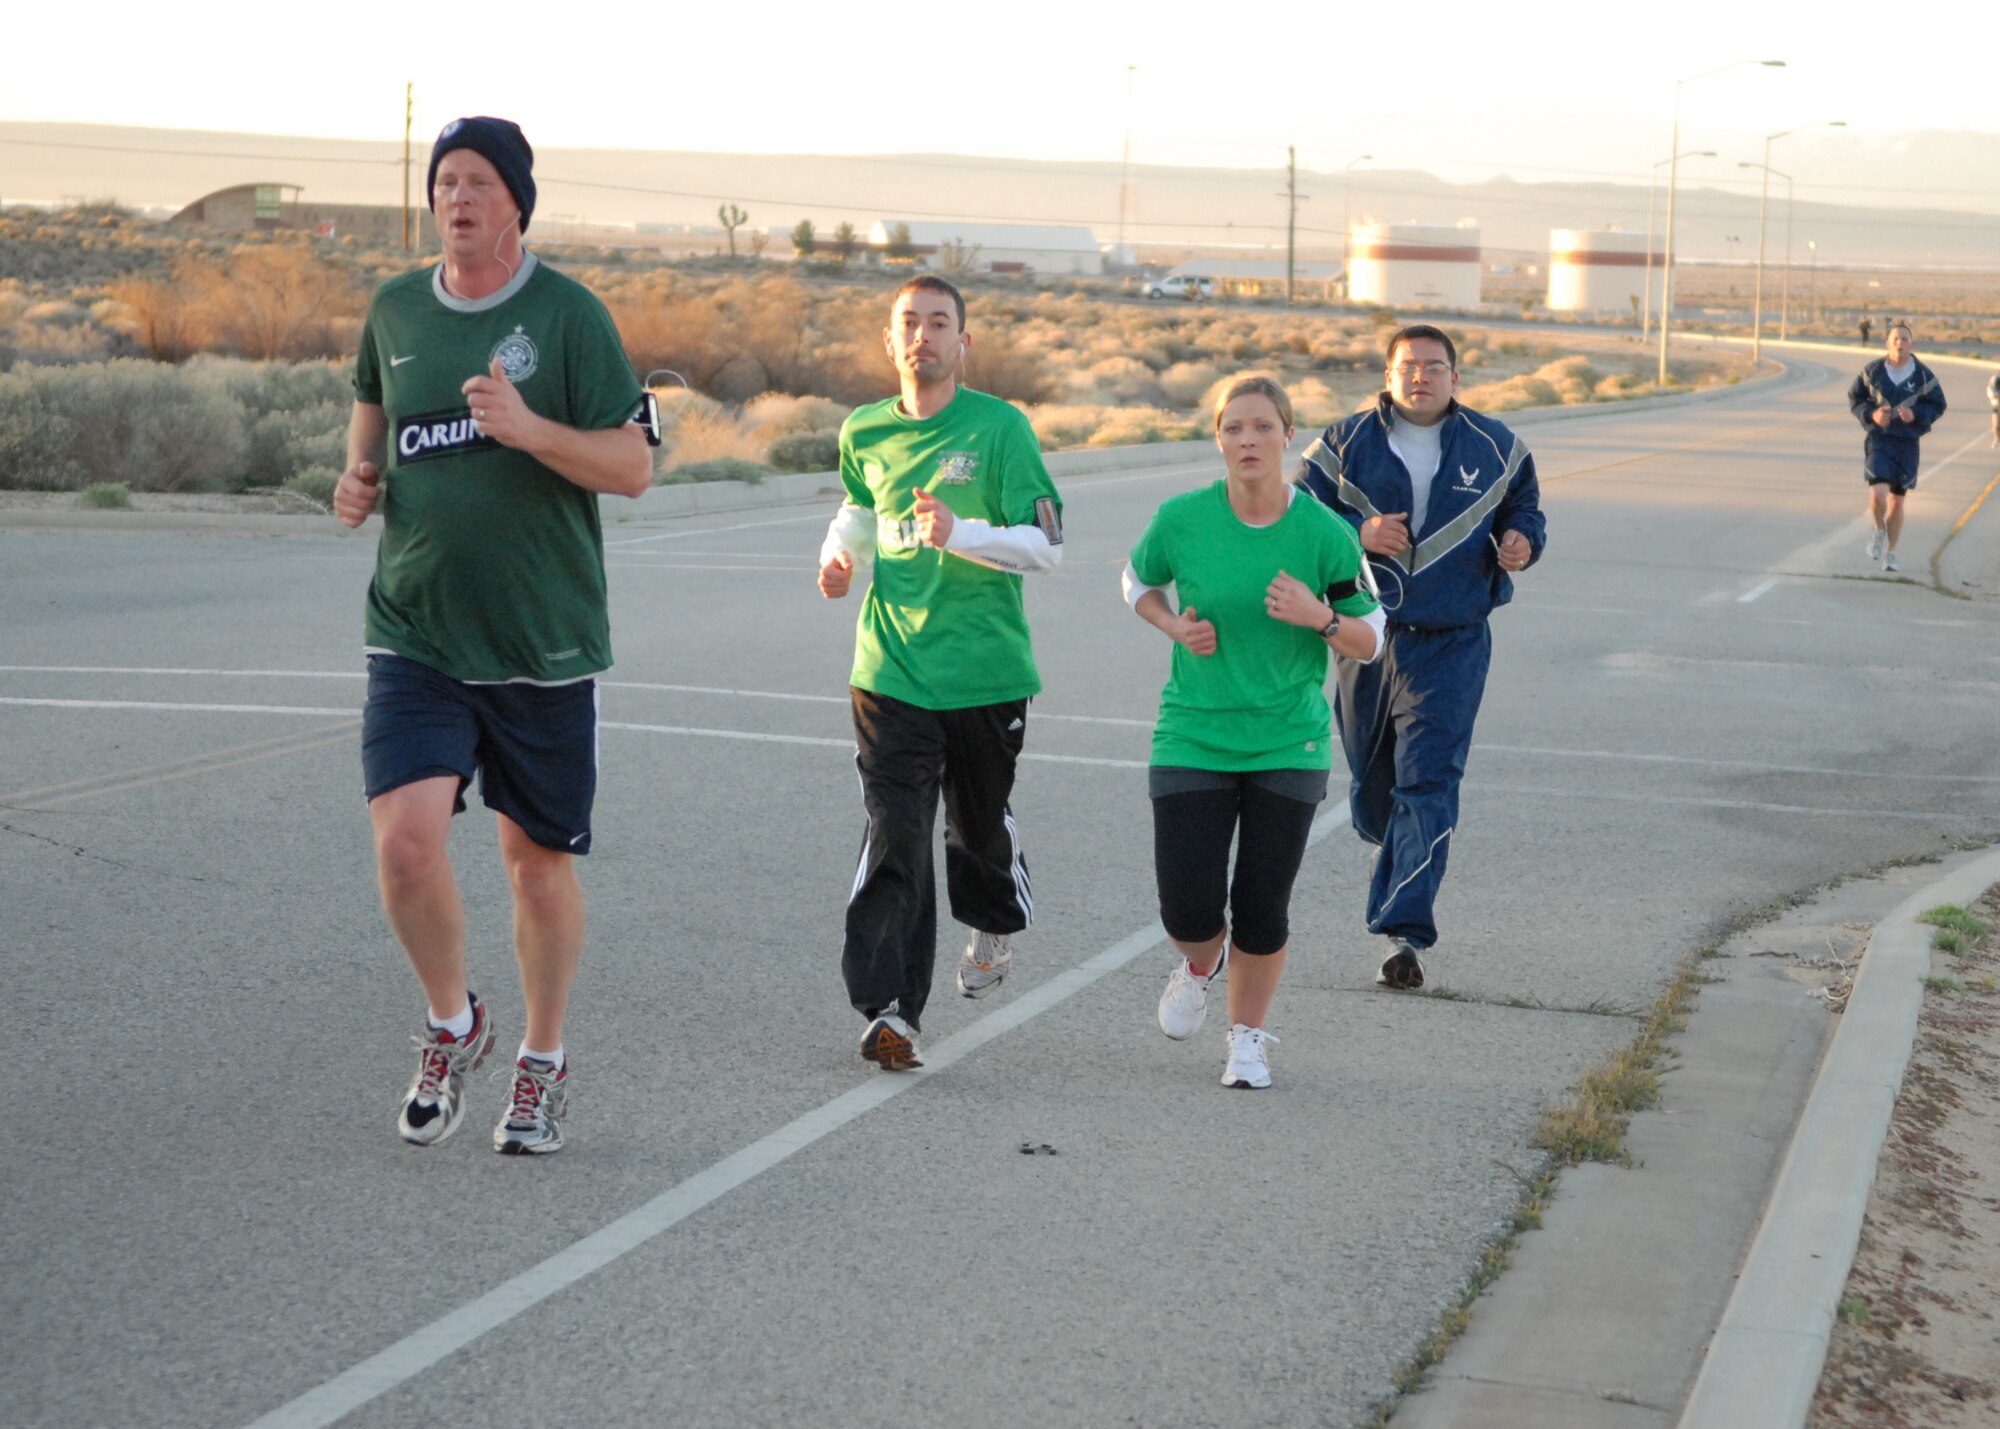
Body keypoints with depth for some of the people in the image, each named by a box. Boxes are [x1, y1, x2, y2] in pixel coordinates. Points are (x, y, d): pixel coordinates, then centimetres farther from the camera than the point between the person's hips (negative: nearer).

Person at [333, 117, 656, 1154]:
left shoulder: (568, 315, -6)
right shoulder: (395, 310, 6)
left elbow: (632, 467, -9)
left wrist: (528, 428, -24)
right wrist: (360, 472, 9)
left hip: (543, 640, -2)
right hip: (415, 632, 2)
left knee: (538, 859, 8)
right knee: (406, 841, -14)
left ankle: (542, 1065, 28)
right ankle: (452, 1026, 13)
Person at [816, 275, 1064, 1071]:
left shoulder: (1000, 428, -7)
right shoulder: (864, 432, 6)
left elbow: (1047, 547, -10)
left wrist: (961, 534, -24)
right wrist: (840, 553, 10)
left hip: (985, 670, -1)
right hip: (891, 670, 1)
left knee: (979, 824, 15)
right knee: (894, 834, -11)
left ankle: (994, 925, 48)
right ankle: (891, 1009, -15)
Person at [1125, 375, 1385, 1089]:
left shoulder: (1325, 533, -9)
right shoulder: (1181, 518, -7)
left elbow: (1371, 641, 0)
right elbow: (1138, 581, 14)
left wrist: (1321, 618, -21)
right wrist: (1176, 628, -5)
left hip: (1289, 745, 0)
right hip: (1192, 739, 0)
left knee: (1263, 908, 0)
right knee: (1189, 911, -6)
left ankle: (1247, 1038, 25)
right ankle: (1198, 967, 32)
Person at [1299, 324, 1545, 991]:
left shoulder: (1493, 448, 5)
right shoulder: (1347, 443, 1)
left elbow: (1524, 506, 19)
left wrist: (1521, 541, -4)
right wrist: (1357, 533, -17)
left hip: (1451, 645, -2)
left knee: (1428, 784, -13)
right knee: (1370, 786, 12)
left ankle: (1404, 931, -17)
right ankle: (1398, 857, 45)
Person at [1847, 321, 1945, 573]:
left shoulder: (1924, 376, -3)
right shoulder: (1872, 372, -4)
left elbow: (1938, 405, 4)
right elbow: (1854, 398, 5)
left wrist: (1915, 415, -15)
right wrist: (1871, 414, -13)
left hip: (1907, 444, 1)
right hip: (1878, 441, -1)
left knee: (1897, 501, 9)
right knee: (1878, 494, -18)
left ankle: (1890, 553, 25)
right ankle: (1880, 531, 15)